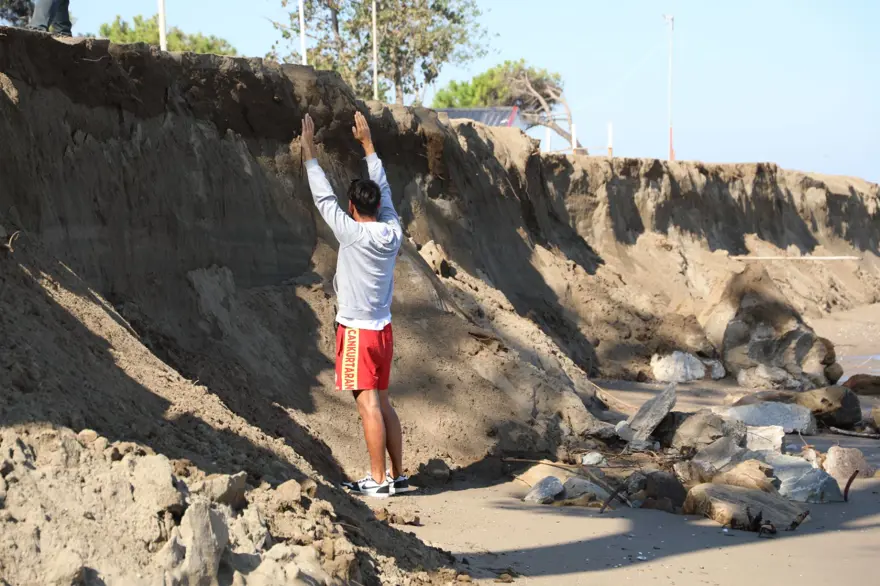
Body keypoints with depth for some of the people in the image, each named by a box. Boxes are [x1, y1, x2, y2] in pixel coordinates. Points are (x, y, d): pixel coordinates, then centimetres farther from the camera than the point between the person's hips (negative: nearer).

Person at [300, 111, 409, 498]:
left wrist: (309, 149, -2)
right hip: (383, 329, 7)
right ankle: (397, 475, 13)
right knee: (381, 402, 12)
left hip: (357, 331, -7)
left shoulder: (352, 233, -15)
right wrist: (367, 143, 22)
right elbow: (384, 189, 14)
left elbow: (323, 196, -9)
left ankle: (377, 480, -7)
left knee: (368, 405, -7)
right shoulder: (393, 232, 2)